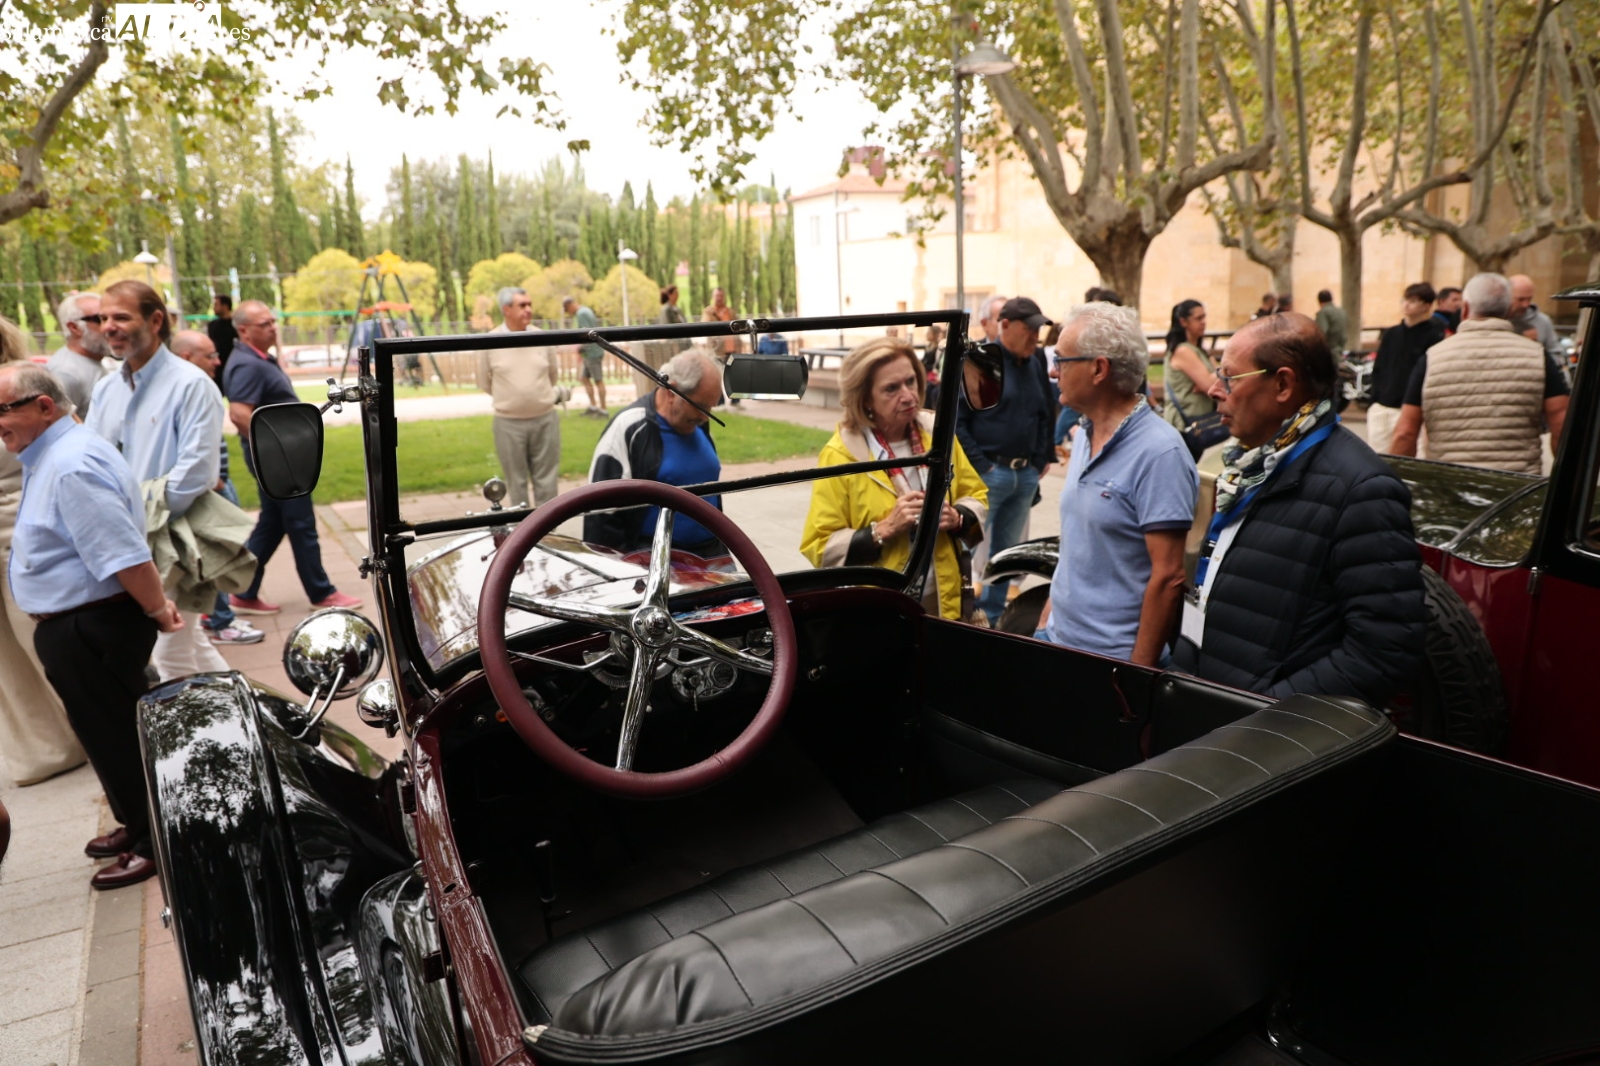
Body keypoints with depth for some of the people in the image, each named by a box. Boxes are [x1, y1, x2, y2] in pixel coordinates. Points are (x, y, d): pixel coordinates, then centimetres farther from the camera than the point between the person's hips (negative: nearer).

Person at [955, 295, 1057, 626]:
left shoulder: (1036, 363, 10)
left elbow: (1046, 413, 20)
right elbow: (955, 418, -12)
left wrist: (1041, 459, 13)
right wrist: (979, 465, -14)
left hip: (1026, 475, 6)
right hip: (988, 472, -6)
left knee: (1007, 551, 13)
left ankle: (993, 616, 24)